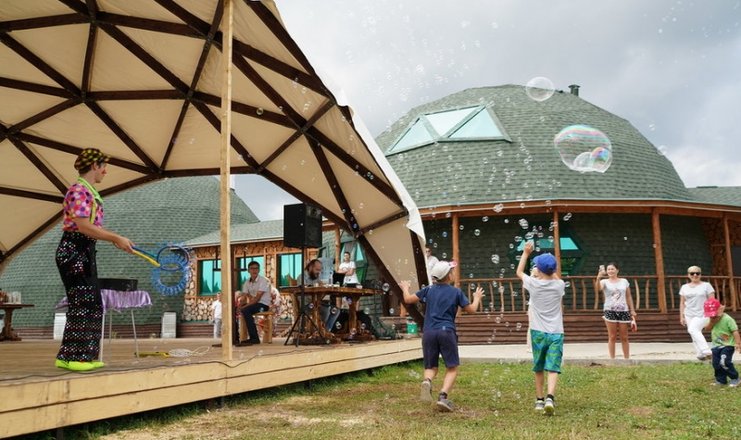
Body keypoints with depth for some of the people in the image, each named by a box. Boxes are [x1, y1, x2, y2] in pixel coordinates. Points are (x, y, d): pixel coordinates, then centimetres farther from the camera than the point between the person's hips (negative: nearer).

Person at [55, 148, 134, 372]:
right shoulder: (79, 190, -13)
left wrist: (116, 240, 15)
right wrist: (117, 238, -18)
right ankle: (69, 357, 0)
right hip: (73, 251, -10)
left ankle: (84, 356, 15)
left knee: (93, 305, 10)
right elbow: (82, 226, -22)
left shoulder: (90, 192, 16)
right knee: (82, 304, -7)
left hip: (85, 253, 10)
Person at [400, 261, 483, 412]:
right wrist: (477, 298, 30)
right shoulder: (456, 292, 4)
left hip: (429, 333, 3)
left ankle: (427, 381, -20)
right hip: (447, 332, -3)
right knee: (452, 368, 5)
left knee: (431, 367, 13)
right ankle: (443, 396, -15)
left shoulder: (429, 290, 9)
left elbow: (408, 299, 14)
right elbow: (472, 309, 10)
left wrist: (405, 288, 35)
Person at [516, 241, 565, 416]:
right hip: (556, 333, 0)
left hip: (538, 332, 0)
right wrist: (551, 268, 27)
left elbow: (519, 272, 15)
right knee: (553, 368, -7)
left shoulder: (534, 284, -5)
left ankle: (539, 400, 23)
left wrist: (526, 253, 21)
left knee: (538, 368, 15)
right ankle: (550, 397, -27)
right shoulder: (559, 285, -2)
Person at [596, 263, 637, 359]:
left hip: (623, 311, 2)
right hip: (610, 311, -2)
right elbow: (599, 288, -21)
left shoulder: (624, 281, 9)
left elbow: (629, 297, 11)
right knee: (612, 337, 0)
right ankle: (612, 359, 5)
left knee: (624, 338, 6)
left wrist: (633, 314, 6)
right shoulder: (605, 282, 3)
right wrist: (599, 277, -41)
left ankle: (627, 359, 14)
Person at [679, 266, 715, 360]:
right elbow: (682, 303, 12)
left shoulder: (706, 285, 2)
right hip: (689, 315, 5)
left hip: (703, 314, -5)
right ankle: (701, 354, 10)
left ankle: (706, 351, -27)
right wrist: (682, 316, 8)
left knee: (693, 329, -26)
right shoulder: (684, 287, 11)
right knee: (695, 336, 2)